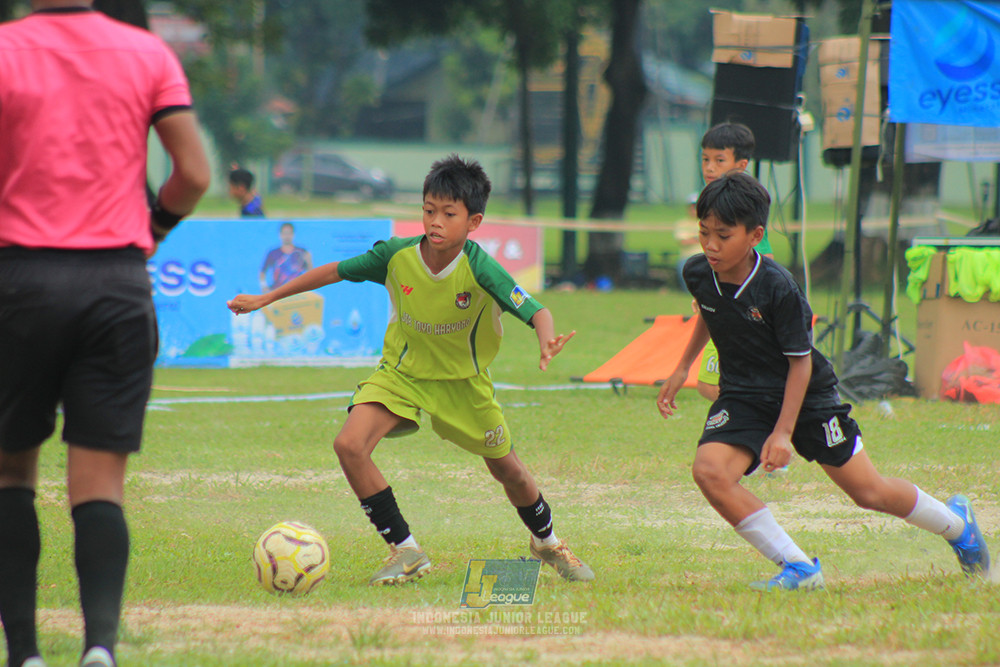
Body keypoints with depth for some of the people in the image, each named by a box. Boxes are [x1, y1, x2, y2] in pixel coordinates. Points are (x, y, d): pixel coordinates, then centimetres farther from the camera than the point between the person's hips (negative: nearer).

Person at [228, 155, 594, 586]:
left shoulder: (480, 269, -29)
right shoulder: (396, 256, -21)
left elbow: (537, 312, -34)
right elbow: (336, 272, -6)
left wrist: (546, 342, -59)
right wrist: (266, 299, -1)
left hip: (463, 380, -1)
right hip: (401, 372, 1)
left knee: (506, 469, 14)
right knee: (349, 444, -23)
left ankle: (546, 543, 46)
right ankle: (405, 552, -9)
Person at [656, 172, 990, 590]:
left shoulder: (778, 288, -27)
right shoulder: (697, 274, -12)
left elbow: (800, 361, -18)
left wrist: (783, 432, -22)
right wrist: (683, 368, 17)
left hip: (805, 397, -4)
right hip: (743, 396, 4)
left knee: (869, 492, 4)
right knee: (709, 470, -24)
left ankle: (955, 522, 36)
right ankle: (798, 568, -17)